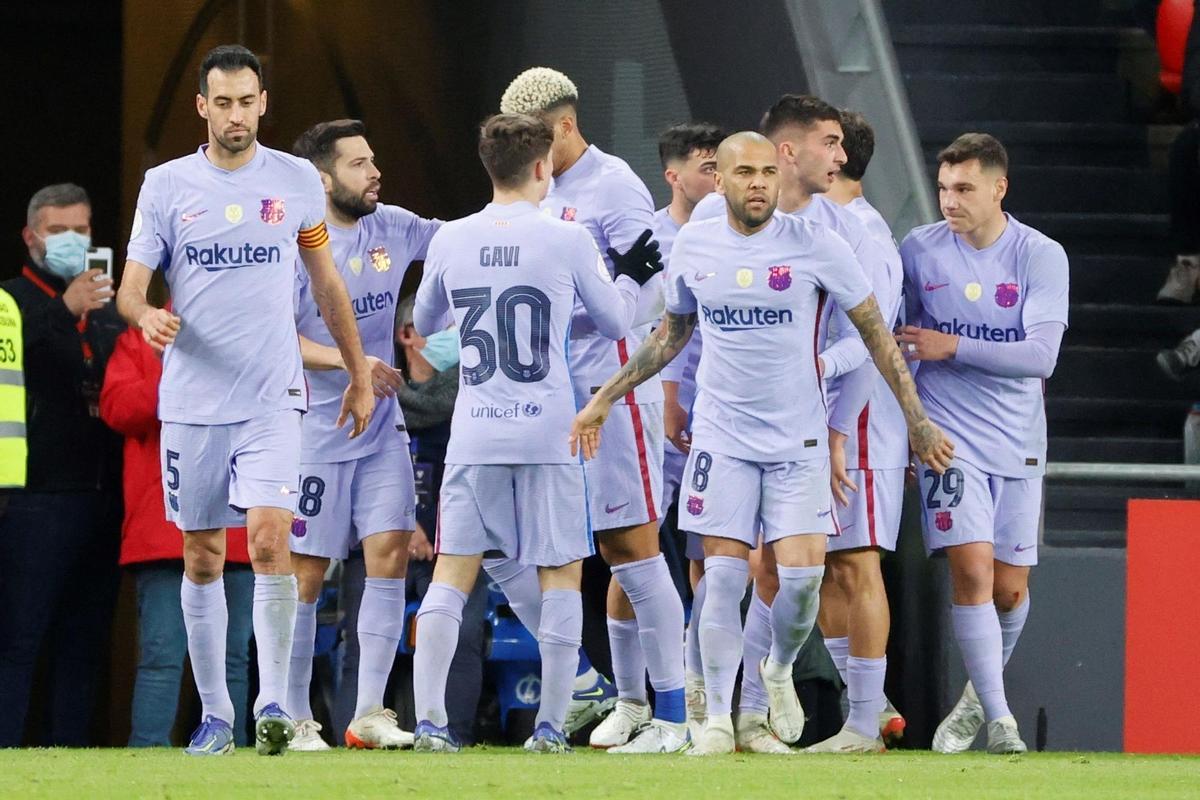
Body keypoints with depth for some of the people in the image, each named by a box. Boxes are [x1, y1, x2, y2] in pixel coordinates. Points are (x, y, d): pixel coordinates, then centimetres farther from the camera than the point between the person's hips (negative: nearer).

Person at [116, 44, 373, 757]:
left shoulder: (297, 180, 5)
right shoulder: (167, 185, 2)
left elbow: (327, 284, 15)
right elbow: (131, 288, 0)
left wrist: (360, 376, 16)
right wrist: (146, 315, -24)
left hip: (272, 399, -1)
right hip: (191, 401, 1)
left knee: (269, 538, -18)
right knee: (202, 559, 6)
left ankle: (274, 702, -18)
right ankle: (215, 713, 16)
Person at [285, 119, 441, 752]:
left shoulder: (392, 228, 5)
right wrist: (348, 361, -27)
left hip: (382, 428, 5)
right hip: (315, 431, -5)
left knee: (390, 553, -7)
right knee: (305, 573, -1)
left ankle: (369, 713, -3)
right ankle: (294, 718, 9)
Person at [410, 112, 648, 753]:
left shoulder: (450, 241, 3)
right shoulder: (567, 240, -4)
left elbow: (422, 323, 20)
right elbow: (616, 325, 8)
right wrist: (626, 278, 30)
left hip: (472, 435, 2)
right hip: (547, 435, -2)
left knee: (452, 573, 4)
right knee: (561, 574, 7)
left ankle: (428, 719, -5)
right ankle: (550, 725, 3)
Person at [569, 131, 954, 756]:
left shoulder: (813, 245, -7)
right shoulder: (693, 246, 2)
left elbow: (875, 333, 2)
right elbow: (672, 333, 20)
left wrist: (917, 422, 2)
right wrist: (605, 398, 20)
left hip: (798, 438, -2)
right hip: (722, 438, 2)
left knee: (802, 573, -10)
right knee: (723, 574, -4)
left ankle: (779, 669, 21)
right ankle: (718, 718, 5)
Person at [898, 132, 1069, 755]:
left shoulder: (1042, 256, -5)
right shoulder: (918, 250, 0)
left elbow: (1040, 354, -14)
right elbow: (891, 336, 13)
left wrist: (952, 347, -18)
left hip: (1017, 442, 1)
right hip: (949, 438, -1)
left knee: (1010, 587, 4)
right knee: (971, 570, -15)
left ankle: (980, 695, 31)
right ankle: (997, 718, -12)